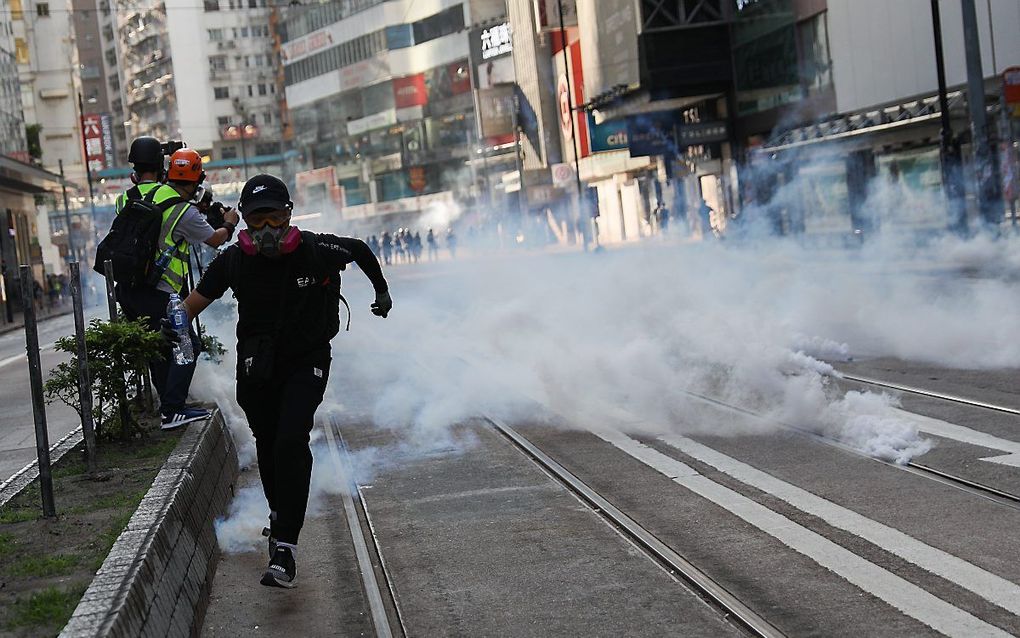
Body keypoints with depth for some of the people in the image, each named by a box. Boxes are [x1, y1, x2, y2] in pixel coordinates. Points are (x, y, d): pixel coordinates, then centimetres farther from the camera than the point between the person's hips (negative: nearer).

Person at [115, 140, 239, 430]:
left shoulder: (127, 200, 5)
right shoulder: (183, 210, -11)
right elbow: (214, 240, 5)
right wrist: (229, 224, 26)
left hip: (126, 291, 7)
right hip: (156, 294, -7)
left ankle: (169, 406, 26)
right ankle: (173, 411, -2)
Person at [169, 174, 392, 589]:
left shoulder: (317, 251, -15)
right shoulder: (234, 260, -10)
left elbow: (361, 250, 5)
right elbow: (202, 295, -2)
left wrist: (381, 290, 16)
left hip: (307, 364, -3)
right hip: (256, 368, 3)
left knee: (291, 443, -20)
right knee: (267, 446, 16)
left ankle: (284, 547, -22)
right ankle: (279, 512, 46)